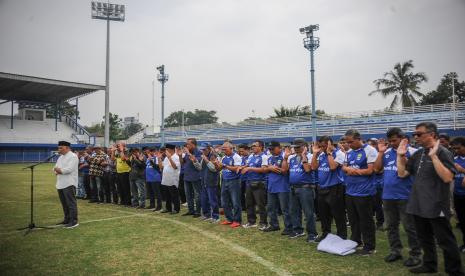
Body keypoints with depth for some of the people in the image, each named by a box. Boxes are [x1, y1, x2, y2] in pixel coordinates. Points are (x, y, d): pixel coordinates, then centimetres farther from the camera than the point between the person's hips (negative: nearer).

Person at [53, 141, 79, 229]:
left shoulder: (73, 156, -9)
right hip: (60, 184, 9)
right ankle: (67, 219, 26)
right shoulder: (60, 157, 21)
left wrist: (59, 170, -5)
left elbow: (69, 169, -19)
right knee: (64, 204, 15)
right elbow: (56, 168, 17)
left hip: (69, 184, -9)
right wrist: (57, 171, -5)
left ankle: (74, 221, -5)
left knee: (71, 203, -8)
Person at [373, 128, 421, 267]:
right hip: (388, 195, 6)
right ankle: (395, 251, 28)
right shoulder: (386, 152, 8)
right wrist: (380, 152, -3)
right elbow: (377, 169, 3)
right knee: (391, 226, 15)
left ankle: (415, 255, 15)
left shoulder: (411, 151, -8)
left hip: (405, 196, -6)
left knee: (410, 227, 3)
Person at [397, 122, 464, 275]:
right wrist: (400, 155, 0)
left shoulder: (443, 152, -12)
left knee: (445, 241, 4)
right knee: (425, 239, 20)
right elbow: (402, 173, 10)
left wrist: (433, 156, -28)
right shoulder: (417, 154, 9)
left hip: (436, 206, -7)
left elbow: (447, 178, -24)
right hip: (419, 205, 7)